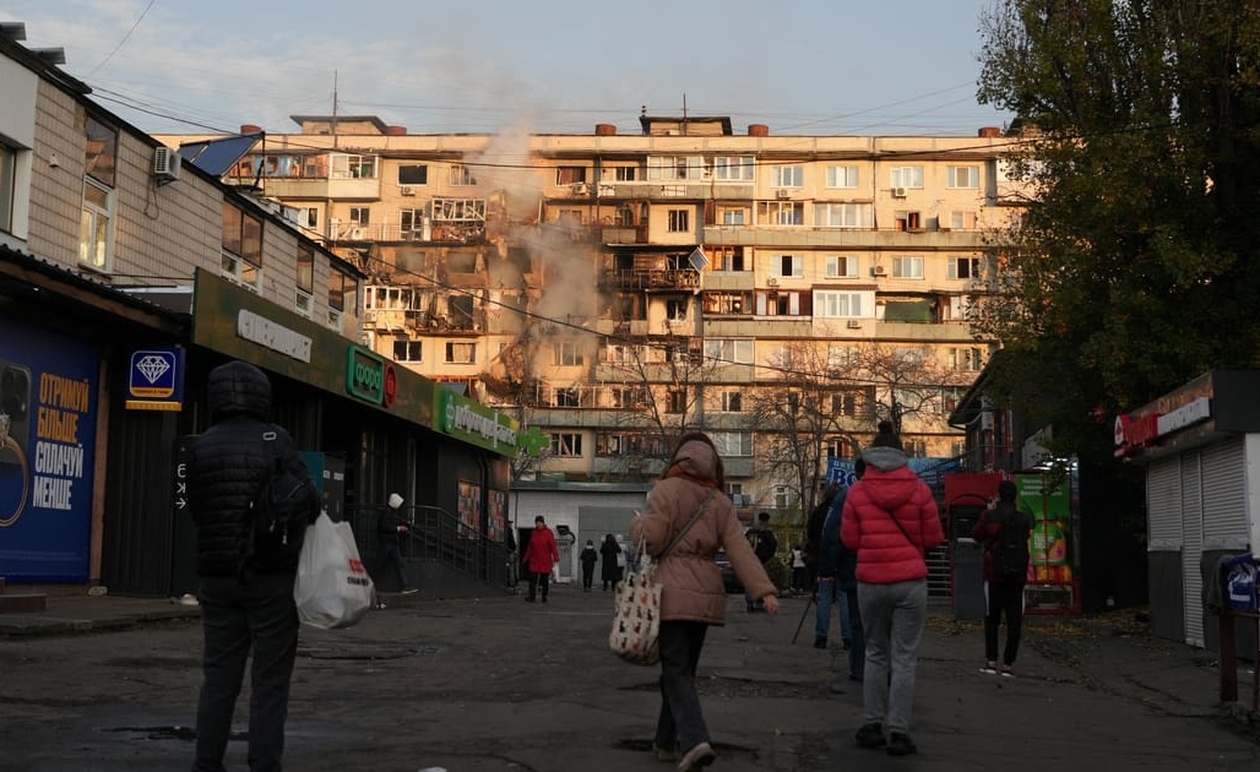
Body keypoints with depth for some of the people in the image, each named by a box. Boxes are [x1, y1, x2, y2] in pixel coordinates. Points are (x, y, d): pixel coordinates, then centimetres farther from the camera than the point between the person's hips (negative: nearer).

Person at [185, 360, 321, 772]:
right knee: (270, 681, 2)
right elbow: (310, 503, -12)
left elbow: (197, 510, 3)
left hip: (217, 576, 4)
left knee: (219, 677, 11)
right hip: (272, 576, -4)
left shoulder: (201, 447, 2)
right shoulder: (275, 440, -9)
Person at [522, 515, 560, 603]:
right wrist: (526, 558, 17)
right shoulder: (534, 533, 7)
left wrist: (556, 558, -20)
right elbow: (530, 546, 15)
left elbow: (553, 546, -12)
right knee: (532, 579, -6)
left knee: (545, 580, 5)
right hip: (534, 561, 3)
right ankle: (531, 597, -6)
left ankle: (544, 597, 14)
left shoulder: (548, 532, -6)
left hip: (545, 561, -3)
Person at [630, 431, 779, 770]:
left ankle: (695, 740, -22)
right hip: (705, 594, 5)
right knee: (683, 668, 17)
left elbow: (652, 540, -8)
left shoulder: (666, 490, -5)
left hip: (672, 593, -5)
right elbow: (740, 550, -1)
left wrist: (637, 524, 13)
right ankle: (666, 741, 28)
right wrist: (764, 590, -8)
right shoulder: (720, 502, 9)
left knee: (676, 670, -5)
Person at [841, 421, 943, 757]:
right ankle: (898, 732, 0)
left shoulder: (857, 492, -3)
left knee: (875, 654, 15)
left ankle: (873, 726, 16)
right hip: (910, 581, -1)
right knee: (904, 658, 2)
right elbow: (933, 538, 2)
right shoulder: (919, 490, -4)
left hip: (870, 582, 1)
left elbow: (849, 540, 2)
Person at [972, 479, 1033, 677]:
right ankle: (1008, 664, 2)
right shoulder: (1024, 519, -2)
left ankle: (991, 661, 2)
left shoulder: (989, 516, -9)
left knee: (992, 619, 9)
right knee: (1014, 622, 4)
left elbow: (976, 535, 7)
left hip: (994, 574, -1)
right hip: (1018, 576, 1)